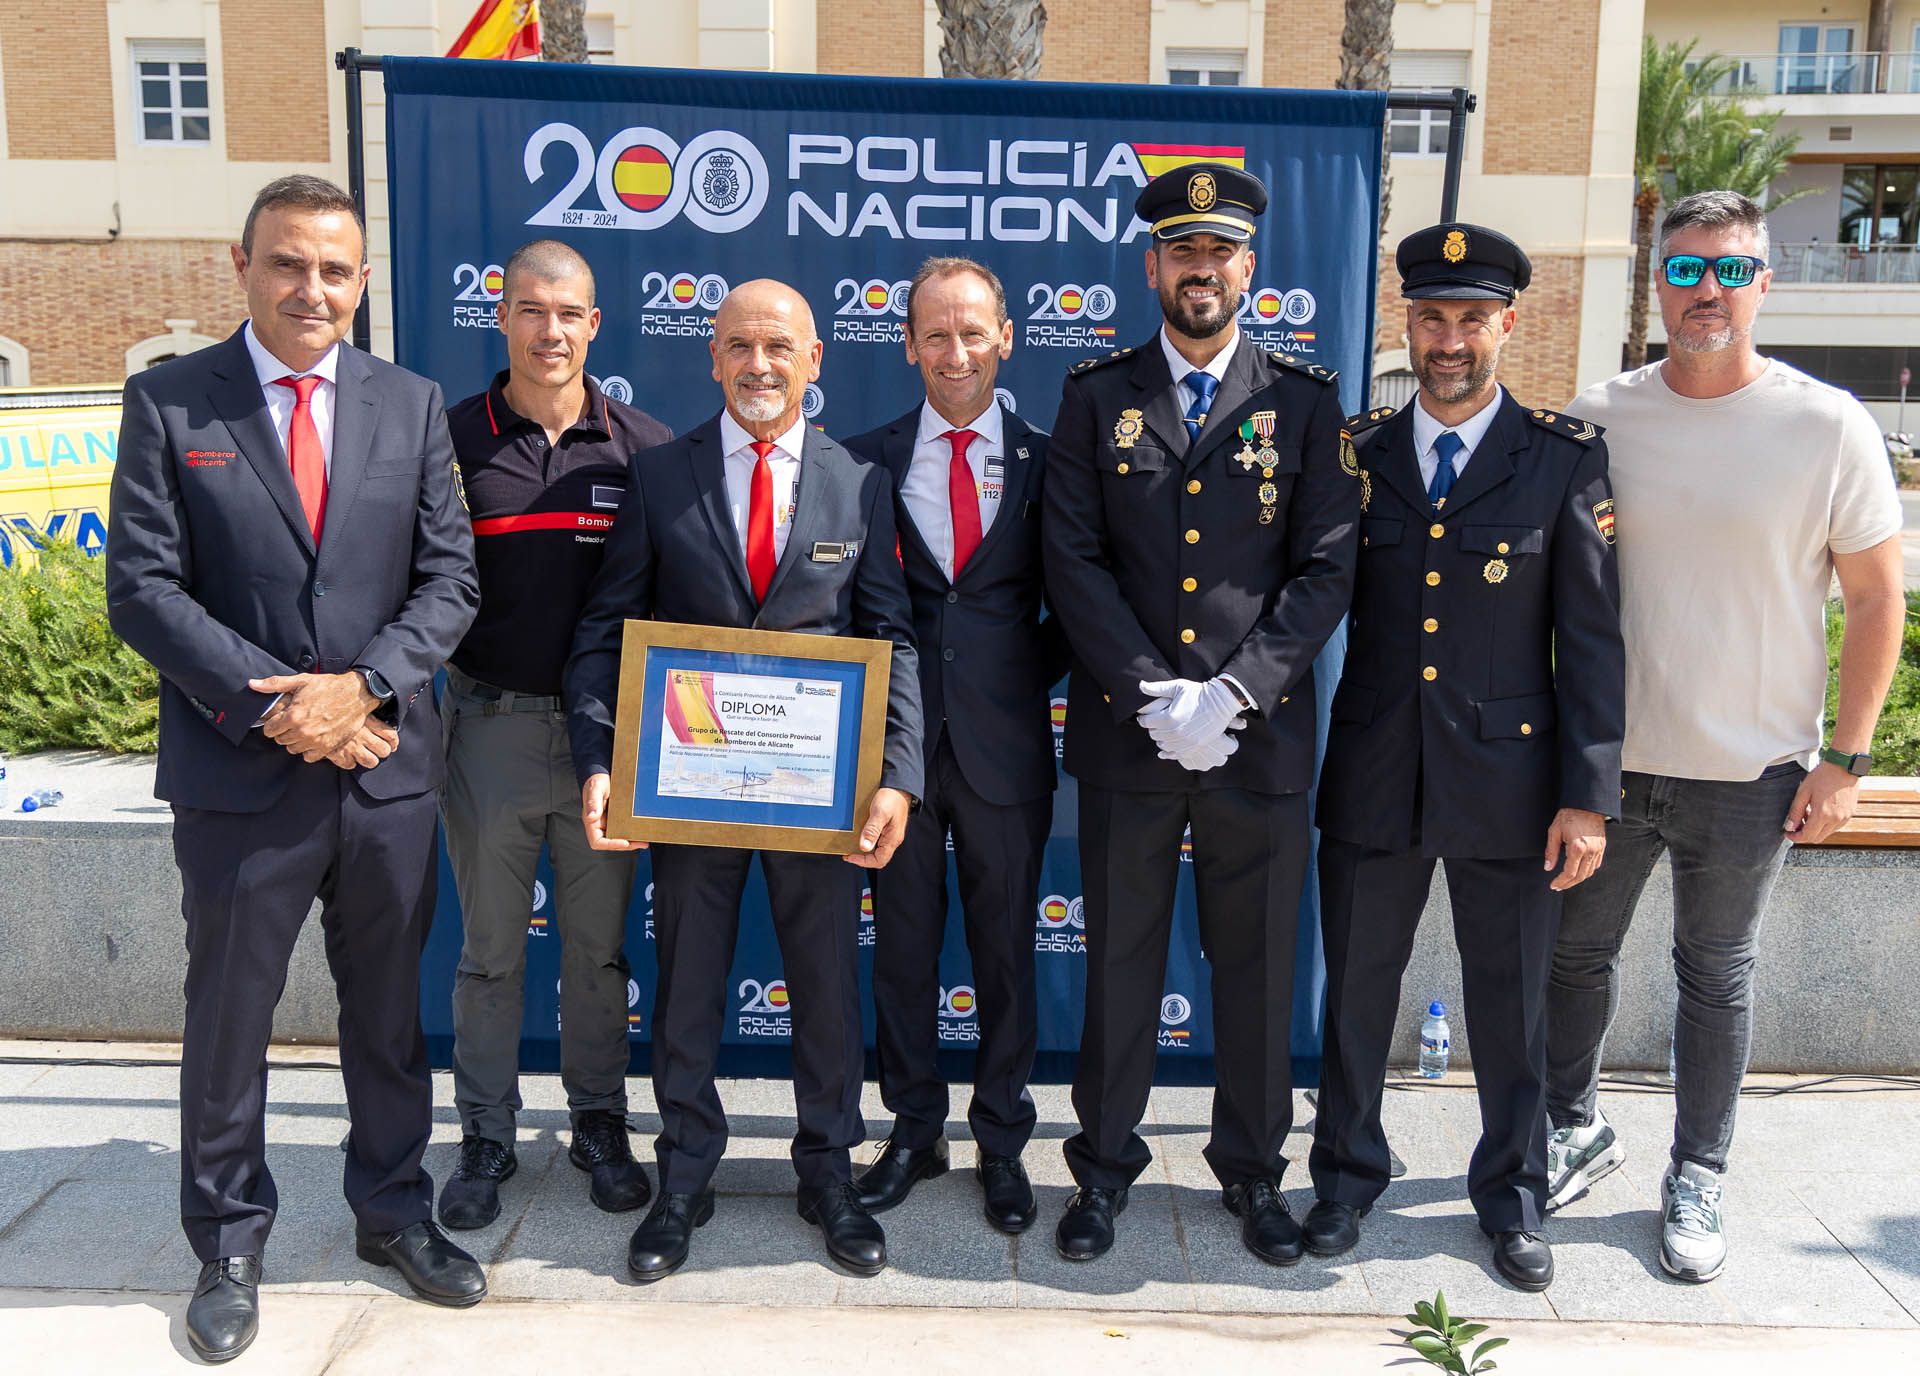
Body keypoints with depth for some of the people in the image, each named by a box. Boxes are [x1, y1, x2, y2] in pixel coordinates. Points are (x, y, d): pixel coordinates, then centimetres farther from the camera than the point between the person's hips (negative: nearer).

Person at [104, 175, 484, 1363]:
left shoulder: (411, 405, 5)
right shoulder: (168, 403, -2)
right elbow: (142, 590, -7)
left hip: (387, 769, 2)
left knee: (390, 1009, 15)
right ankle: (231, 1248, 30)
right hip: (240, 775, -2)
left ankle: (394, 1211, 35)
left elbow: (450, 579, 1)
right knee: (230, 1018, 11)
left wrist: (363, 686, -14)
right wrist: (275, 705, -16)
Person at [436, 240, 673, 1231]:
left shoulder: (645, 447, 1)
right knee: (490, 947, 10)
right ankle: (485, 1139, 24)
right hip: (489, 727, 0)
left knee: (599, 945, 12)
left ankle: (599, 1126, 27)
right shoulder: (450, 439, 0)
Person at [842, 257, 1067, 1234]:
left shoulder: (1044, 463, 4)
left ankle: (1002, 1143, 26)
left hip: (1004, 744, 0)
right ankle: (913, 1131, 29)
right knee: (903, 948, 11)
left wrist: (1031, 674, -3)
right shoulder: (866, 461, 4)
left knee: (1006, 952, 10)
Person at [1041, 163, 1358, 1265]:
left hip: (1262, 734, 0)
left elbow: (1328, 569, -1)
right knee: (1121, 957, 10)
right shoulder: (1097, 396, 5)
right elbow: (1074, 561, -2)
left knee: (1258, 963, 10)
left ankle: (1254, 1164, 29)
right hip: (1125, 733, 0)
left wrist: (1232, 694, -13)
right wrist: (1154, 697, -12)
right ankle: (1107, 1160, 27)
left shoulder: (1306, 401, 4)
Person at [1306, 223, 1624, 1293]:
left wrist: (1589, 795, -7)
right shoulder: (1356, 453, 3)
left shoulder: (1567, 458, -2)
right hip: (1373, 777, 2)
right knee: (1358, 991, 14)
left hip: (1508, 777, -1)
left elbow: (1592, 636, -4)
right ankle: (1349, 1174, 34)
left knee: (1512, 1001, 12)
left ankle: (1513, 1193, 34)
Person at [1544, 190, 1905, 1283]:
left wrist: (1846, 758, -6)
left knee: (1718, 976, 12)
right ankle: (1577, 1131, 37)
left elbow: (1876, 595, -2)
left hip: (1750, 773, -2)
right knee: (1575, 951, 14)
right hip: (1604, 754, 2)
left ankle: (1697, 1180, 29)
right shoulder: (1597, 421, -2)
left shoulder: (1829, 426, -7)